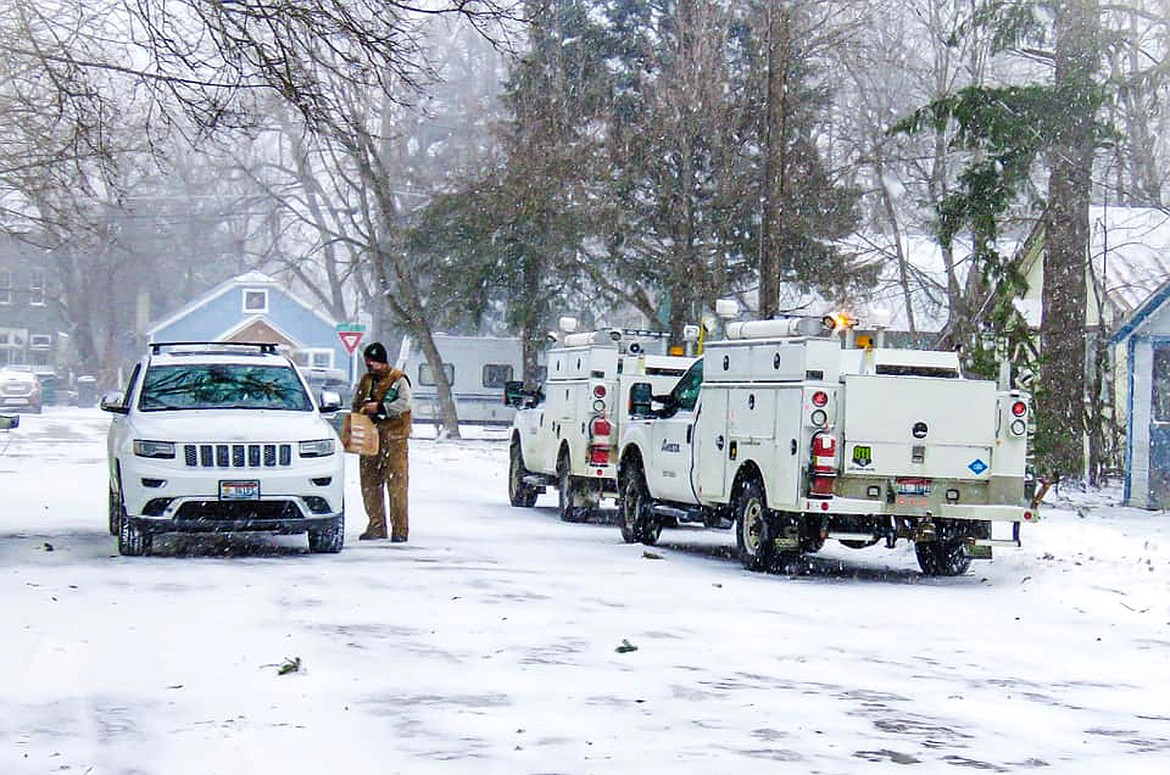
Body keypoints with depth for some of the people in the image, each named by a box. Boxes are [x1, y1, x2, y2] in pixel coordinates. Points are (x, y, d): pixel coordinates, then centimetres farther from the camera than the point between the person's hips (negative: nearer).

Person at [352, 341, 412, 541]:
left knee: (396, 483, -8)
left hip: (393, 437, -6)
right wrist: (361, 412, 6)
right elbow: (355, 405, 27)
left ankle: (400, 529, -5)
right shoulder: (365, 380, 17)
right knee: (369, 483, 5)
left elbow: (404, 403, -16)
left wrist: (379, 408, -20)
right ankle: (376, 526, 13)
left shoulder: (398, 380, -2)